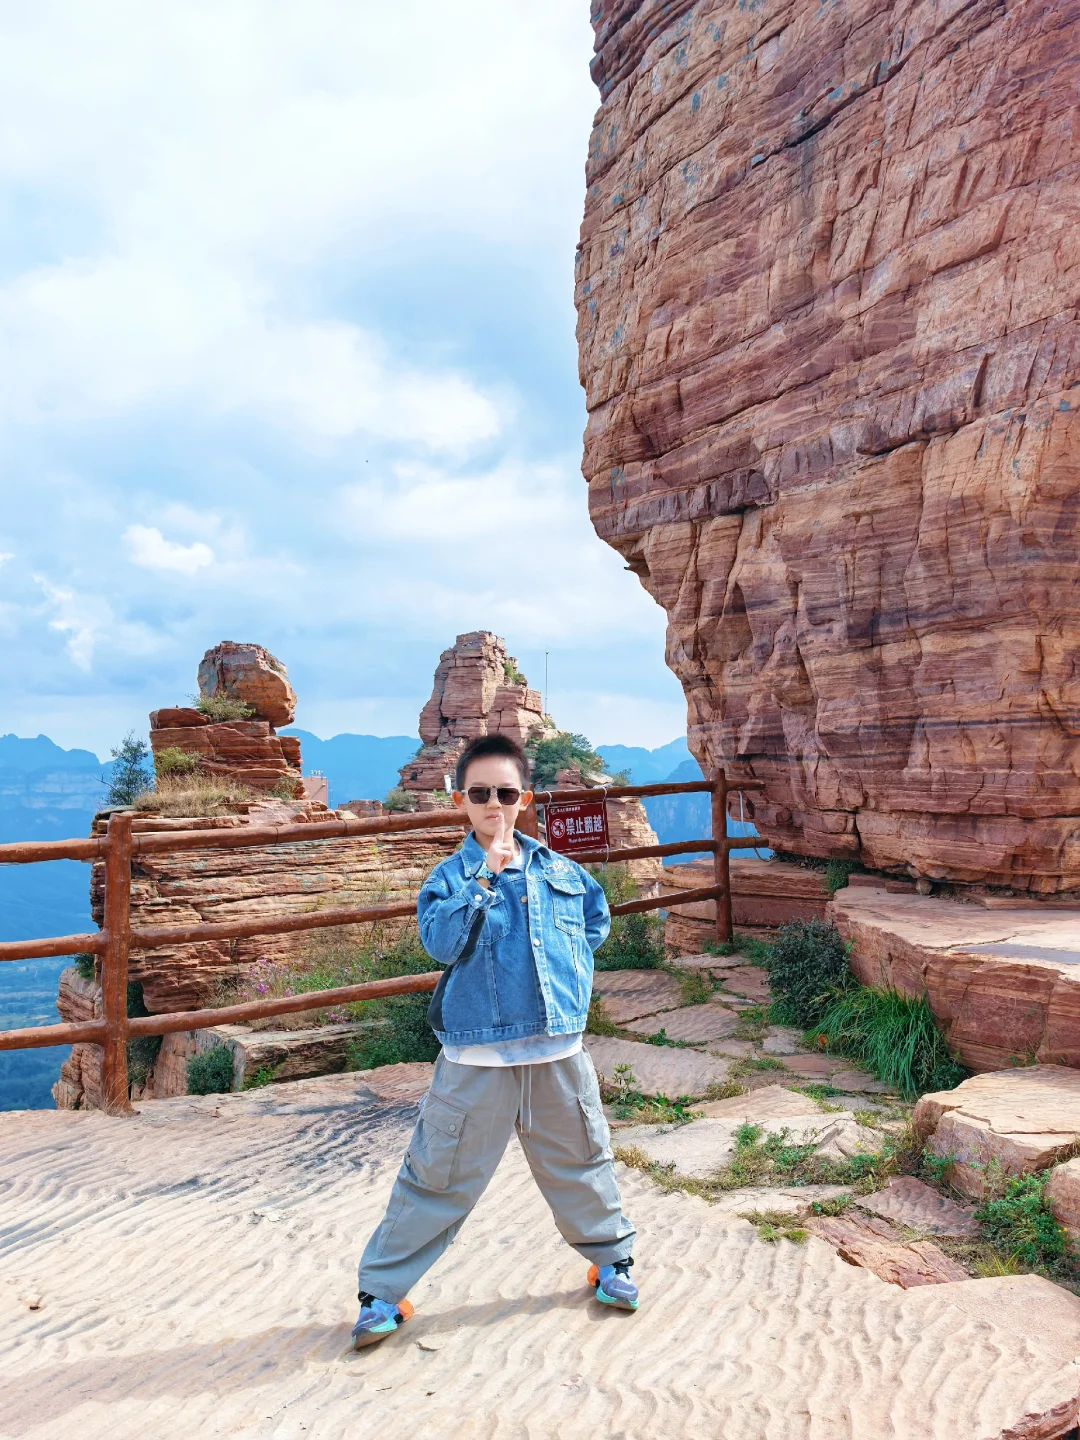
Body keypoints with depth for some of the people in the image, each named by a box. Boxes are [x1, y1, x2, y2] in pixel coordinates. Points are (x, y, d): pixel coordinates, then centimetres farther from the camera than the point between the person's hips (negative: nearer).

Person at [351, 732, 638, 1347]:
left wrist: (575, 970, 10)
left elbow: (598, 918, 22)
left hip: (560, 1050, 3)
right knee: (438, 1176, 4)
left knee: (582, 1163, 19)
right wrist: (484, 878, -29)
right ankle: (383, 1290, 21)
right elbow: (441, 941, -23)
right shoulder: (451, 877, -6)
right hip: (478, 1058, -3)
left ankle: (613, 1259, 43)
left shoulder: (559, 871, 4)